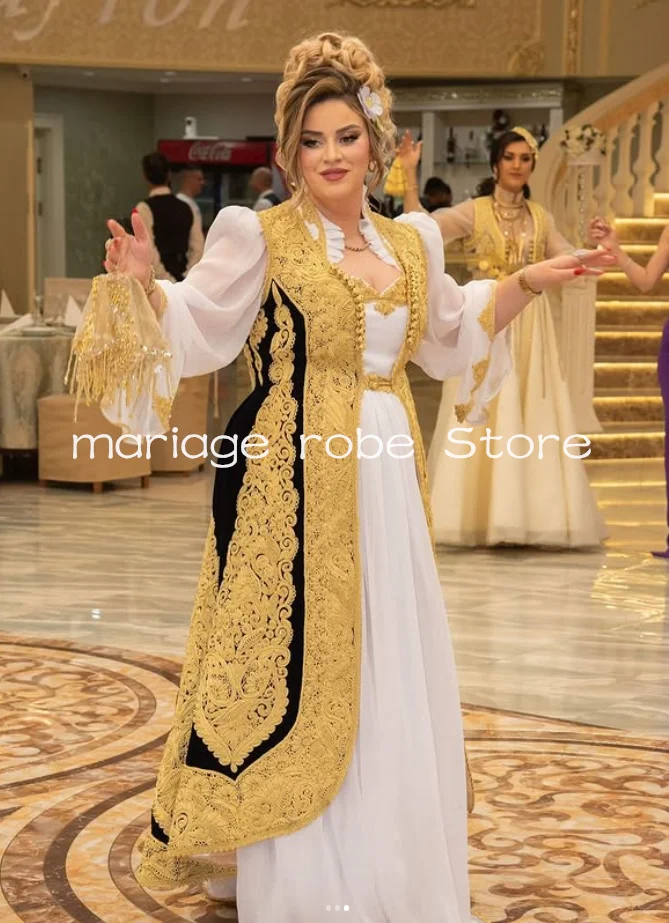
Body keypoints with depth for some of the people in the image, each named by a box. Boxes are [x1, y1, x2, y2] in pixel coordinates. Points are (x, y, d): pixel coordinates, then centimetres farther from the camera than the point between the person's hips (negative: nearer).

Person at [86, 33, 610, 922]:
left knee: (392, 673, 11)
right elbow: (197, 332, -8)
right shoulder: (257, 235, -6)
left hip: (387, 480, 6)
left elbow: (449, 334, 27)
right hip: (296, 481, -6)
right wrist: (144, 286, -26)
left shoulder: (411, 240, 11)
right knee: (297, 664, 0)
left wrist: (525, 284, 21)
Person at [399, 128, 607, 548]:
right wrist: (411, 173, -21)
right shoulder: (473, 212, -2)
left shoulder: (540, 217, 11)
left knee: (534, 421, 3)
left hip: (531, 327, 4)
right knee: (483, 418, -5)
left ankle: (533, 516, 8)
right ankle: (482, 516, -1)